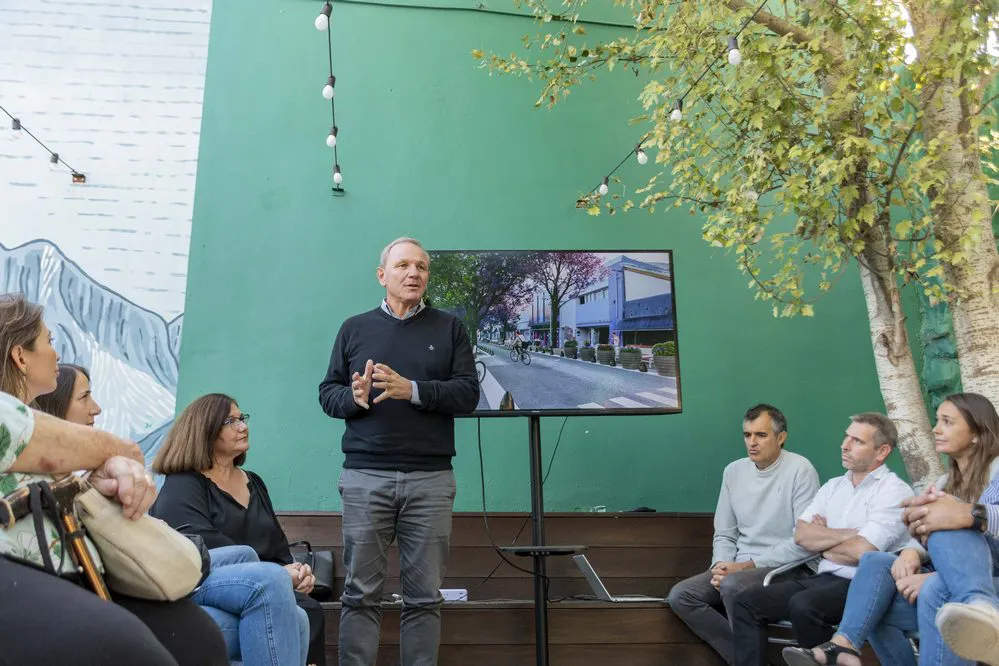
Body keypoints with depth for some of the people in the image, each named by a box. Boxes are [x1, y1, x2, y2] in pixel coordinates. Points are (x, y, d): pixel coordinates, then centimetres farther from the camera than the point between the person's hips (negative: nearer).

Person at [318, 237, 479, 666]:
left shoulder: (449, 328, 9)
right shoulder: (355, 328, 12)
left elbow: (468, 394, -1)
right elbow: (328, 393, 9)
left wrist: (412, 389, -15)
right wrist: (353, 397, -13)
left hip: (430, 479, 0)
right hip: (365, 477, 0)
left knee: (424, 595, 5)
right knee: (361, 593, 3)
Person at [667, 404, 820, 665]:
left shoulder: (800, 470, -9)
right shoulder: (733, 471, 9)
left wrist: (748, 564, -17)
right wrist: (722, 566, -9)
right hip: (739, 568, 7)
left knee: (733, 585, -34)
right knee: (680, 595, -13)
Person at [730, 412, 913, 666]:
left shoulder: (895, 491, -5)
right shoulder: (833, 486, 16)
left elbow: (860, 551, -16)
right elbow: (801, 535, 5)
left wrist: (822, 542, 2)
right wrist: (847, 534, -7)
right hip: (824, 579, 7)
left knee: (804, 605, -35)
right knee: (746, 602, -10)